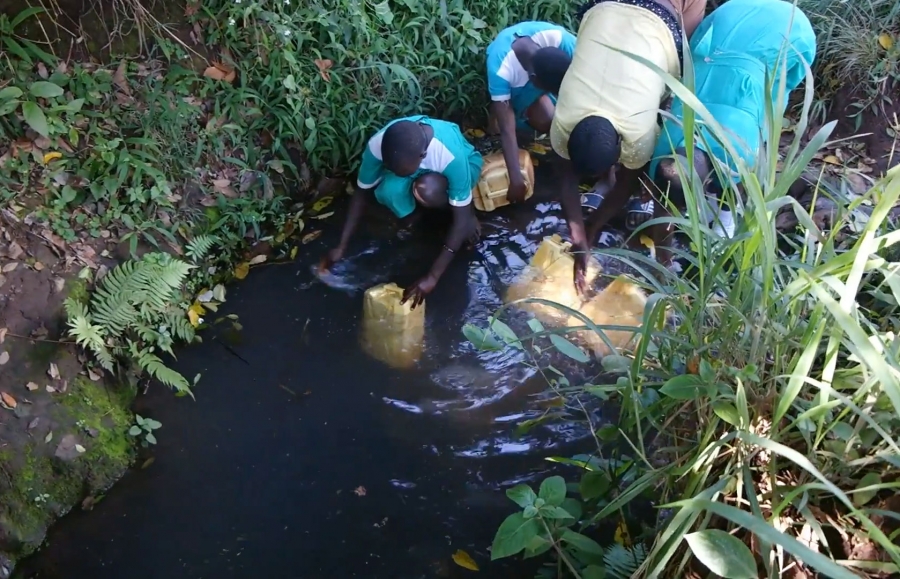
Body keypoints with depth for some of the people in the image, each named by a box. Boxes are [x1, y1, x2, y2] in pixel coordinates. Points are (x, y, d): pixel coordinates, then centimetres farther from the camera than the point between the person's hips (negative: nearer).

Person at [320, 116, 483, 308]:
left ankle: (467, 205, -5)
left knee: (426, 190, -37)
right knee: (388, 191, -32)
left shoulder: (452, 155, -41)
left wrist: (432, 276, -37)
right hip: (423, 172, 3)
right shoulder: (377, 145, -32)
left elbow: (461, 219, -34)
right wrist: (341, 246, -14)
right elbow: (362, 193, -14)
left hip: (464, 164, -3)